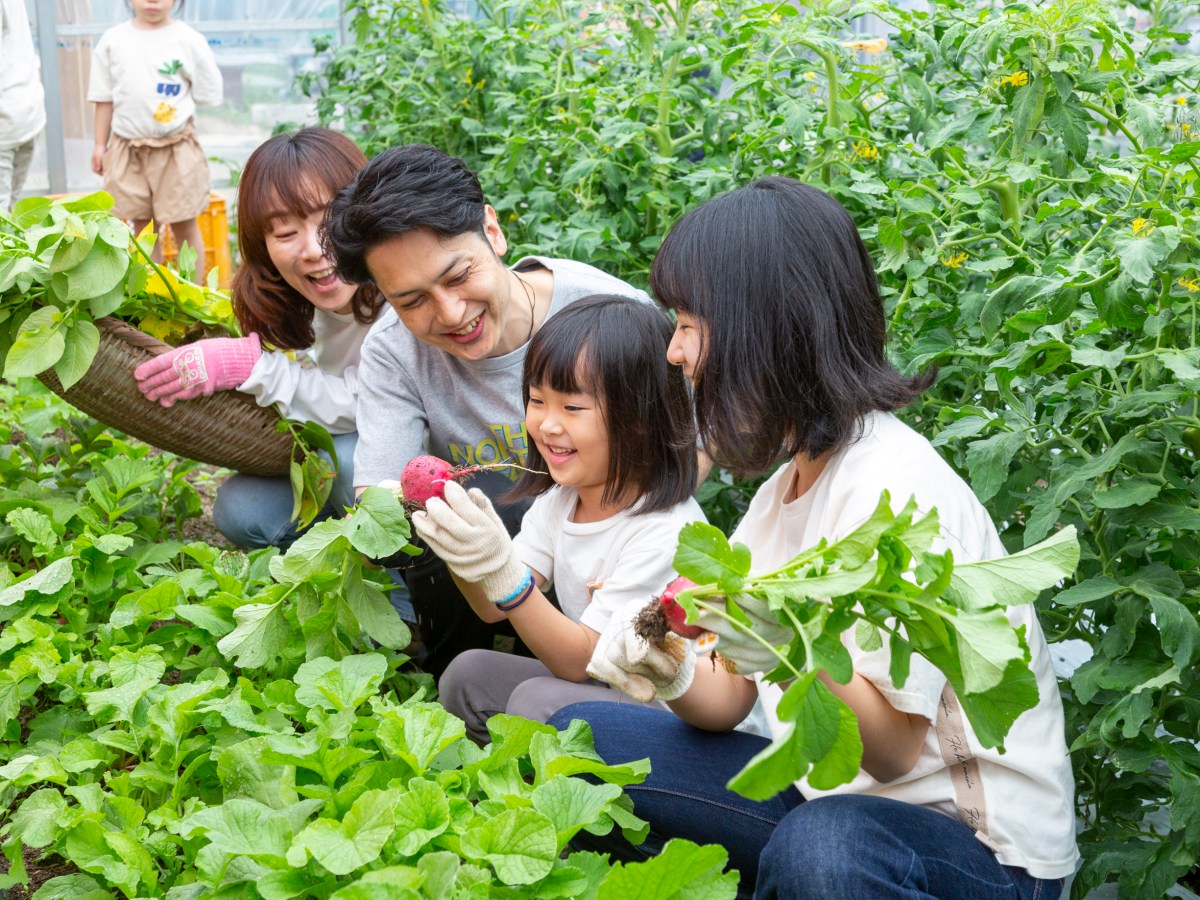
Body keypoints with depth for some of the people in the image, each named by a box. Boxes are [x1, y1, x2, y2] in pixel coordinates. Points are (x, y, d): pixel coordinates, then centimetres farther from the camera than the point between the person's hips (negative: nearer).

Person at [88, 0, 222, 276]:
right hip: (127, 147, 2)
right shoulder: (113, 40, 3)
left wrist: (177, 102, -4)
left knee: (184, 226, 5)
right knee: (142, 227, 10)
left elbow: (209, 93, 0)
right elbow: (104, 98, 8)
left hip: (177, 149, -2)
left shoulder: (189, 40, -5)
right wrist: (100, 144, 8)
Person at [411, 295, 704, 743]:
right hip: (586, 681, 8)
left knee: (538, 702, -26)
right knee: (467, 673, -2)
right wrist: (462, 552, -19)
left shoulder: (665, 532, -24)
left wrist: (501, 570, -33)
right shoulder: (559, 497, 1)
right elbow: (496, 608, 2)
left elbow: (582, 660, -22)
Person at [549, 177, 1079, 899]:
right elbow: (730, 698, 4)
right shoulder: (787, 485, 7)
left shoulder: (894, 486, -20)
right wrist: (676, 677, -18)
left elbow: (891, 750, -21)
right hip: (836, 792, 8)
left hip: (979, 842, -8)